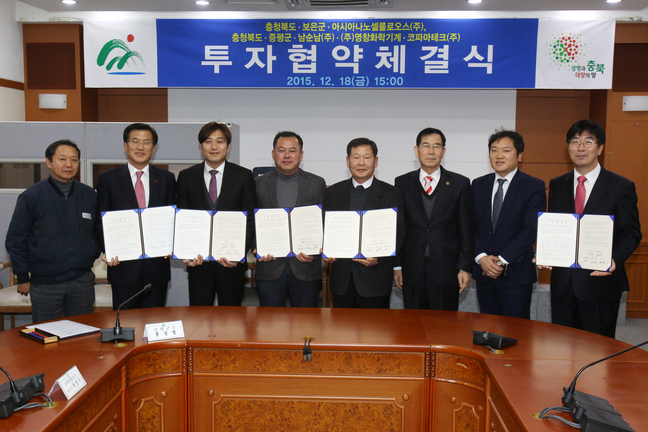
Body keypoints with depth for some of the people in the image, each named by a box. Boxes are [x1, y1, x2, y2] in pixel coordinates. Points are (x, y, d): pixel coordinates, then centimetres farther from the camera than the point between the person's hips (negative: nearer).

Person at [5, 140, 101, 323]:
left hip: (82, 280, 3)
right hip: (45, 283, -3)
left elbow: (98, 230, 17)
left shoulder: (89, 195, 5)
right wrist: (23, 277, -1)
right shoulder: (32, 196, -4)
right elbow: (15, 241, 0)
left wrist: (94, 255, 3)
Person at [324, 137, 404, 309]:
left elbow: (398, 234, -4)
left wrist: (378, 258, -21)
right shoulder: (333, 193, 10)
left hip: (375, 277, -2)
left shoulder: (391, 194, 2)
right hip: (341, 277, 2)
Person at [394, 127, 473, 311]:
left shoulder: (460, 184, 4)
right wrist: (397, 265, 2)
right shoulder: (402, 183, 7)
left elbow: (466, 229, 3)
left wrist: (465, 267, -3)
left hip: (446, 269, -1)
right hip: (412, 269, 1)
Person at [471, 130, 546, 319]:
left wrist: (502, 260, -15)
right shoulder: (478, 185, 11)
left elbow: (531, 230, -11)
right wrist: (481, 257, -9)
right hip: (484, 273, 4)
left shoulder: (534, 187, -3)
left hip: (516, 274, -4)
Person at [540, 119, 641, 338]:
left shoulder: (622, 186, -1)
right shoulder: (557, 185, 10)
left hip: (601, 281, -3)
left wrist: (615, 260, -22)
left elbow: (631, 233, -3)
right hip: (562, 281, 3)